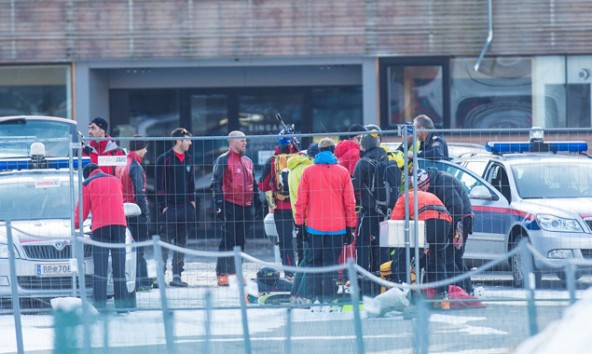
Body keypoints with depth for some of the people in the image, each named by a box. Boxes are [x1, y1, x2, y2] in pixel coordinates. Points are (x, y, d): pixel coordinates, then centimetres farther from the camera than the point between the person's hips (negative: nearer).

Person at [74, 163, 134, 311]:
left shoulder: (87, 184, 7)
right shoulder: (116, 180, 21)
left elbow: (82, 209, 8)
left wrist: (76, 224, 26)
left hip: (100, 227, -3)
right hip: (119, 224, 3)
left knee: (100, 267, -4)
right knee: (119, 266, 5)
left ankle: (99, 303, -12)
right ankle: (121, 302, 2)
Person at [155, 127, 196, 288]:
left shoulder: (188, 159, 14)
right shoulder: (164, 159, -6)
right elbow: (160, 184, -8)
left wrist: (192, 201, 11)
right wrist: (163, 205, -12)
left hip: (186, 207, 6)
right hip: (170, 208, -6)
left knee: (181, 243, 7)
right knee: (165, 242, -8)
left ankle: (177, 275, 11)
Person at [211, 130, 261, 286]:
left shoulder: (247, 161, 17)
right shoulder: (223, 160, -5)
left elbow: (253, 184, 25)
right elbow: (216, 184, -9)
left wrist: (257, 203, 20)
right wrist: (220, 204, -16)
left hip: (245, 207, 7)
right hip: (230, 206, -7)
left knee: (240, 241, 10)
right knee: (228, 241, -10)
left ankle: (235, 272, 16)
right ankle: (222, 274, -11)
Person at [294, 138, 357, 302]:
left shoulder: (308, 172, 1)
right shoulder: (343, 172, 0)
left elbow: (301, 201, 1)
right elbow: (350, 202, 2)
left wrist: (300, 225, 8)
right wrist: (350, 227, 9)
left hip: (314, 227, 0)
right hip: (337, 227, 0)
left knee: (316, 263, 10)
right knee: (331, 263, 2)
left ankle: (318, 297, 4)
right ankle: (329, 298, -7)